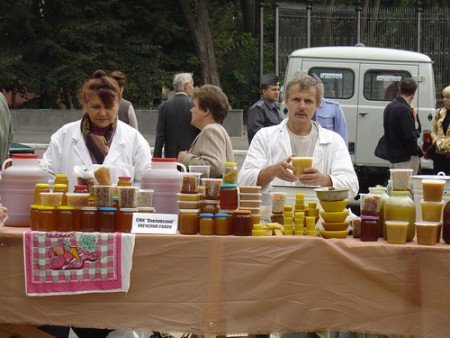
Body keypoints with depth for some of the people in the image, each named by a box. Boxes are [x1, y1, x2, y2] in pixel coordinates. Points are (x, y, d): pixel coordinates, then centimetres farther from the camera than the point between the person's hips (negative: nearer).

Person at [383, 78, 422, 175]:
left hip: (392, 156, 9)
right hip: (405, 158, -9)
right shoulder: (404, 110, -18)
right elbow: (409, 135, -22)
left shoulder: (389, 107, 11)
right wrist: (418, 152, -9)